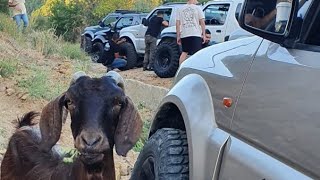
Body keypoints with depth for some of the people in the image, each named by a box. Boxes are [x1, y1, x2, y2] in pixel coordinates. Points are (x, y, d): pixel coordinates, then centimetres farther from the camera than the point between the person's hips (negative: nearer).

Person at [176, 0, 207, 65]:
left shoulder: (180, 9, 10)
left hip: (184, 35, 4)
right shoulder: (197, 8, 1)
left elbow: (177, 23, 7)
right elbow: (202, 22, -2)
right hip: (195, 34, -4)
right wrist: (204, 35, 1)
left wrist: (178, 36, 10)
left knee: (184, 52, 17)